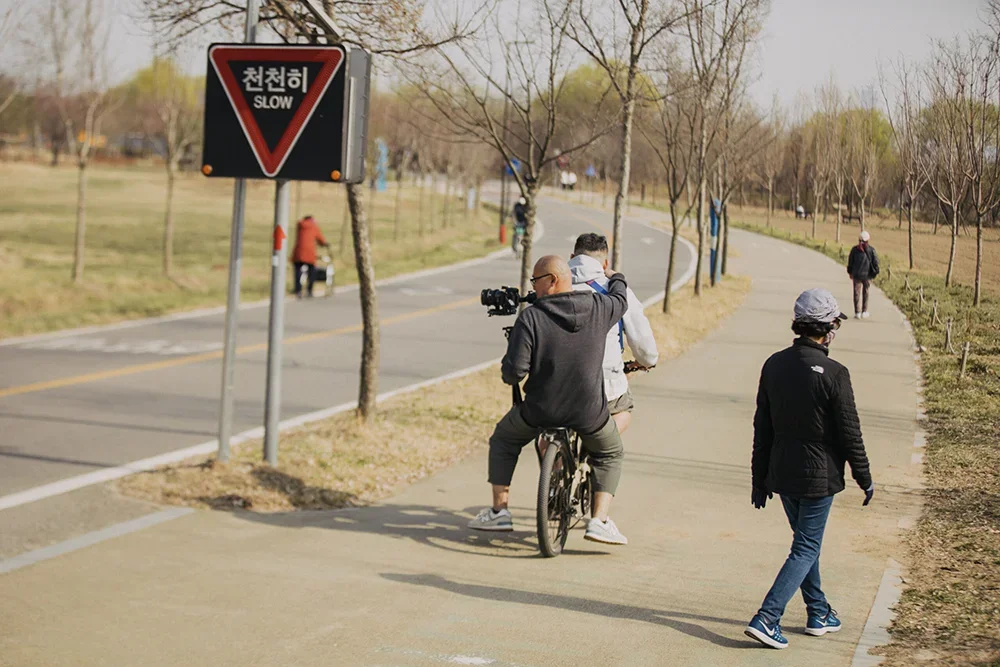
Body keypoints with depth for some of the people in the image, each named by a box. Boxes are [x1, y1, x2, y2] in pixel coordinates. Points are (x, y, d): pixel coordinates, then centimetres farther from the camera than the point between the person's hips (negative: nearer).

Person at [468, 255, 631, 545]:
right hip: (589, 413, 1)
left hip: (540, 411, -1)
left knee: (503, 440, 28)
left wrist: (508, 374, 7)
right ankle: (600, 520, 11)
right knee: (609, 455, 28)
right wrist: (613, 276, 42)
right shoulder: (598, 308, -5)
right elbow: (621, 299, 21)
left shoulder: (530, 317, -15)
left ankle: (499, 511, 24)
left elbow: (514, 371, -17)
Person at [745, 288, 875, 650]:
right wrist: (865, 478, 2)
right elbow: (850, 433, -12)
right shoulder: (834, 374, -18)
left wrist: (760, 479, 13)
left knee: (806, 542, 22)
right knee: (806, 549, 2)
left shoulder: (774, 365, 0)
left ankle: (819, 614, 32)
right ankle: (766, 619, -8)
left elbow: (762, 427, 5)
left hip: (781, 473, 6)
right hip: (818, 476, -6)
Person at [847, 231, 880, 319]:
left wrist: (850, 272, 17)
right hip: (867, 275, 0)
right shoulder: (871, 249, -7)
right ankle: (864, 312, 16)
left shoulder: (854, 249, -4)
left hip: (857, 275, 0)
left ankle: (857, 312, 1)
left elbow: (850, 262, 5)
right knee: (866, 293, 12)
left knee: (857, 293, 5)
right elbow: (875, 262, -4)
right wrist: (876, 272, 8)